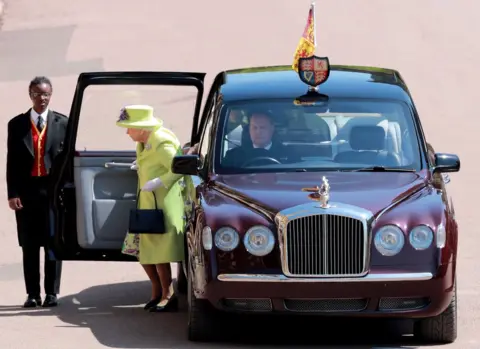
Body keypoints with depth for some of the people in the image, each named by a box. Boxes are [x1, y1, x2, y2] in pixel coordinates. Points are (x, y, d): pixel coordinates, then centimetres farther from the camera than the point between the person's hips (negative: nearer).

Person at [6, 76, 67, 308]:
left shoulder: (62, 123, 5)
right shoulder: (17, 124, 6)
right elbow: (12, 161, 3)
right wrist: (12, 193, -6)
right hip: (26, 190, 1)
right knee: (29, 245, 4)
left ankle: (51, 293, 7)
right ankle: (33, 294, 7)